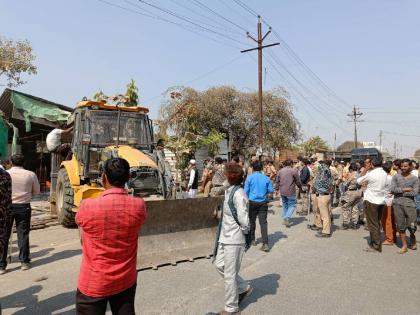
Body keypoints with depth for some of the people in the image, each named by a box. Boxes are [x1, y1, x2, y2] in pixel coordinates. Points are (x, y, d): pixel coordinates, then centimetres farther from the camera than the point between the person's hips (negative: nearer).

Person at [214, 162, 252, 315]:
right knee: (219, 265, 20)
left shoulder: (238, 194, -23)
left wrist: (244, 231, -5)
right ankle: (244, 287, 37)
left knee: (230, 274, 6)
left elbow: (244, 221, -24)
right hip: (225, 237, 9)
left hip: (234, 240, -9)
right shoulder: (230, 191, 4)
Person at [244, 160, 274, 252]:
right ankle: (265, 244, -7)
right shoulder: (266, 178, -1)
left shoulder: (249, 177, -6)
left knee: (252, 221, 16)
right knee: (263, 222, 0)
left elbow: (246, 191, -4)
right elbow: (271, 190, 4)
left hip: (252, 202, -1)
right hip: (263, 202, 1)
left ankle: (252, 239, 28)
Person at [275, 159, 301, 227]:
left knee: (285, 205, 18)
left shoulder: (280, 171, 6)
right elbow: (298, 181, -3)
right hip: (290, 192, -5)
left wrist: (277, 189, 20)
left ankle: (285, 219, 23)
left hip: (282, 192, 5)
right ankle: (287, 218, -14)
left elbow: (277, 181, 10)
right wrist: (300, 187, 14)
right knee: (292, 205, 3)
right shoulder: (293, 171, -8)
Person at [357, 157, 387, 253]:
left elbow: (359, 181, -4)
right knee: (377, 223, 17)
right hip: (381, 201, 7)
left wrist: (366, 169, -3)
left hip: (371, 201, -7)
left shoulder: (371, 174, -17)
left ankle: (376, 246, 5)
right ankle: (375, 242, 27)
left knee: (372, 224, 0)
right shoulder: (385, 174, 6)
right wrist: (367, 183, 6)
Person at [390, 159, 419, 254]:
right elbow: (392, 189, -5)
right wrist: (405, 189, -11)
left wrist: (400, 192, -9)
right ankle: (404, 245, 17)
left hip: (410, 204, -1)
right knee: (400, 225, 4)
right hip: (398, 204, 1)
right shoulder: (396, 176, 5)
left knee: (412, 225, 1)